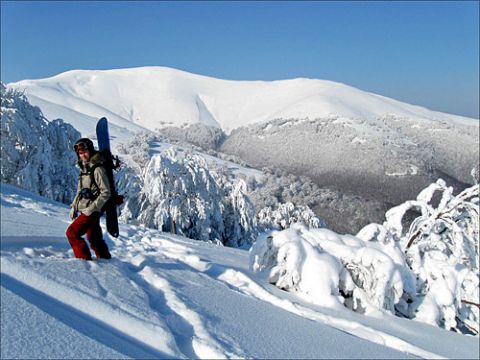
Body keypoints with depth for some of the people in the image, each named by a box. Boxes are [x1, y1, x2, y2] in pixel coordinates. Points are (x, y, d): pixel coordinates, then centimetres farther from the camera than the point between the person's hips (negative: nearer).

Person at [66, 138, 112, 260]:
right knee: (94, 238, 15)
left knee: (72, 233, -11)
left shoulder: (97, 169, -15)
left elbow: (106, 193, -17)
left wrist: (92, 208, -19)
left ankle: (85, 260, -5)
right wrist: (74, 206, 12)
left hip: (92, 211, -9)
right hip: (85, 210, 9)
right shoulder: (84, 168, 12)